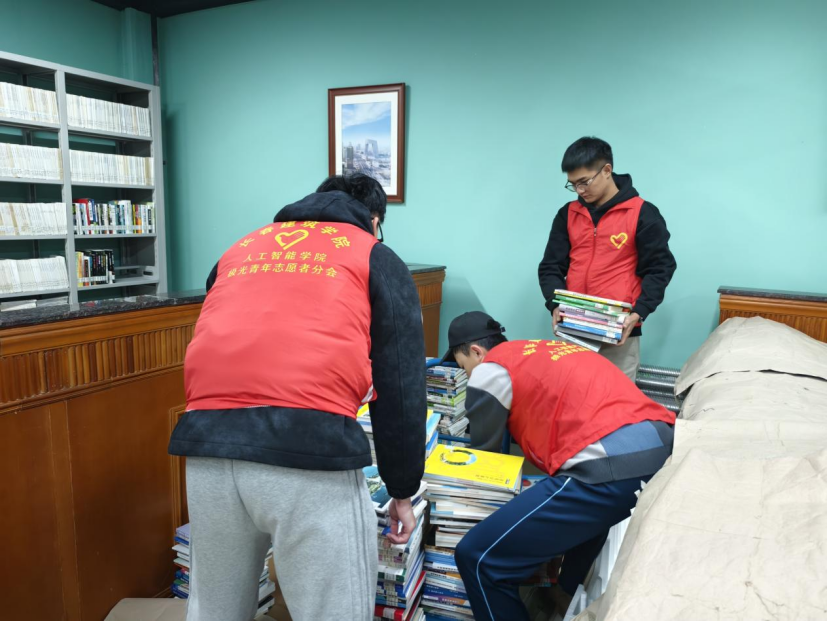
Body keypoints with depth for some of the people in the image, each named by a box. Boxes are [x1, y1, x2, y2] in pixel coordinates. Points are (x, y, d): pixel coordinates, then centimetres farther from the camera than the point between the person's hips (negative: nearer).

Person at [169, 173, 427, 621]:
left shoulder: (240, 248, 28)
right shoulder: (378, 259, 15)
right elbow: (400, 386, 10)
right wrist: (403, 490, 18)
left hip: (206, 441, 5)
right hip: (309, 445, -4)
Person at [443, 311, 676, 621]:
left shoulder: (490, 370, 7)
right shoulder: (547, 351, 29)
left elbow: (483, 454, 15)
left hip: (612, 468, -9)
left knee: (477, 557, -1)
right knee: (585, 511, 42)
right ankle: (570, 595, 50)